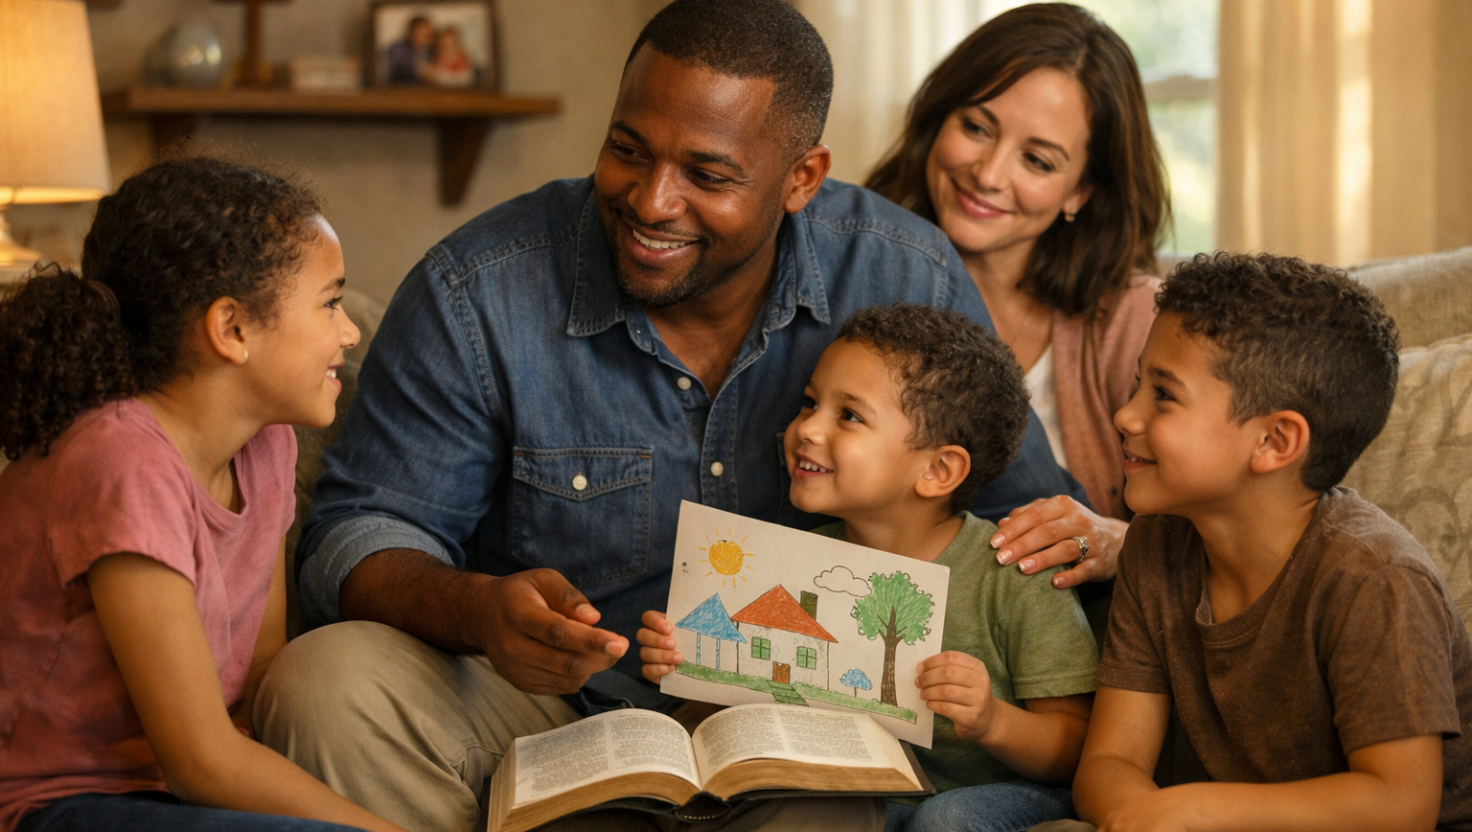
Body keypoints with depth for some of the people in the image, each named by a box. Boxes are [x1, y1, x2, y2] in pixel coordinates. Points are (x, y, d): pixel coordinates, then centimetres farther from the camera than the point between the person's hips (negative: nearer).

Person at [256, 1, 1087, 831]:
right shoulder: (478, 294, -12)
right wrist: (476, 608, -30)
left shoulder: (909, 283, -6)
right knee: (328, 683, -25)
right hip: (540, 694, 2)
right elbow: (363, 532, -7)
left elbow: (1018, 510, 5)